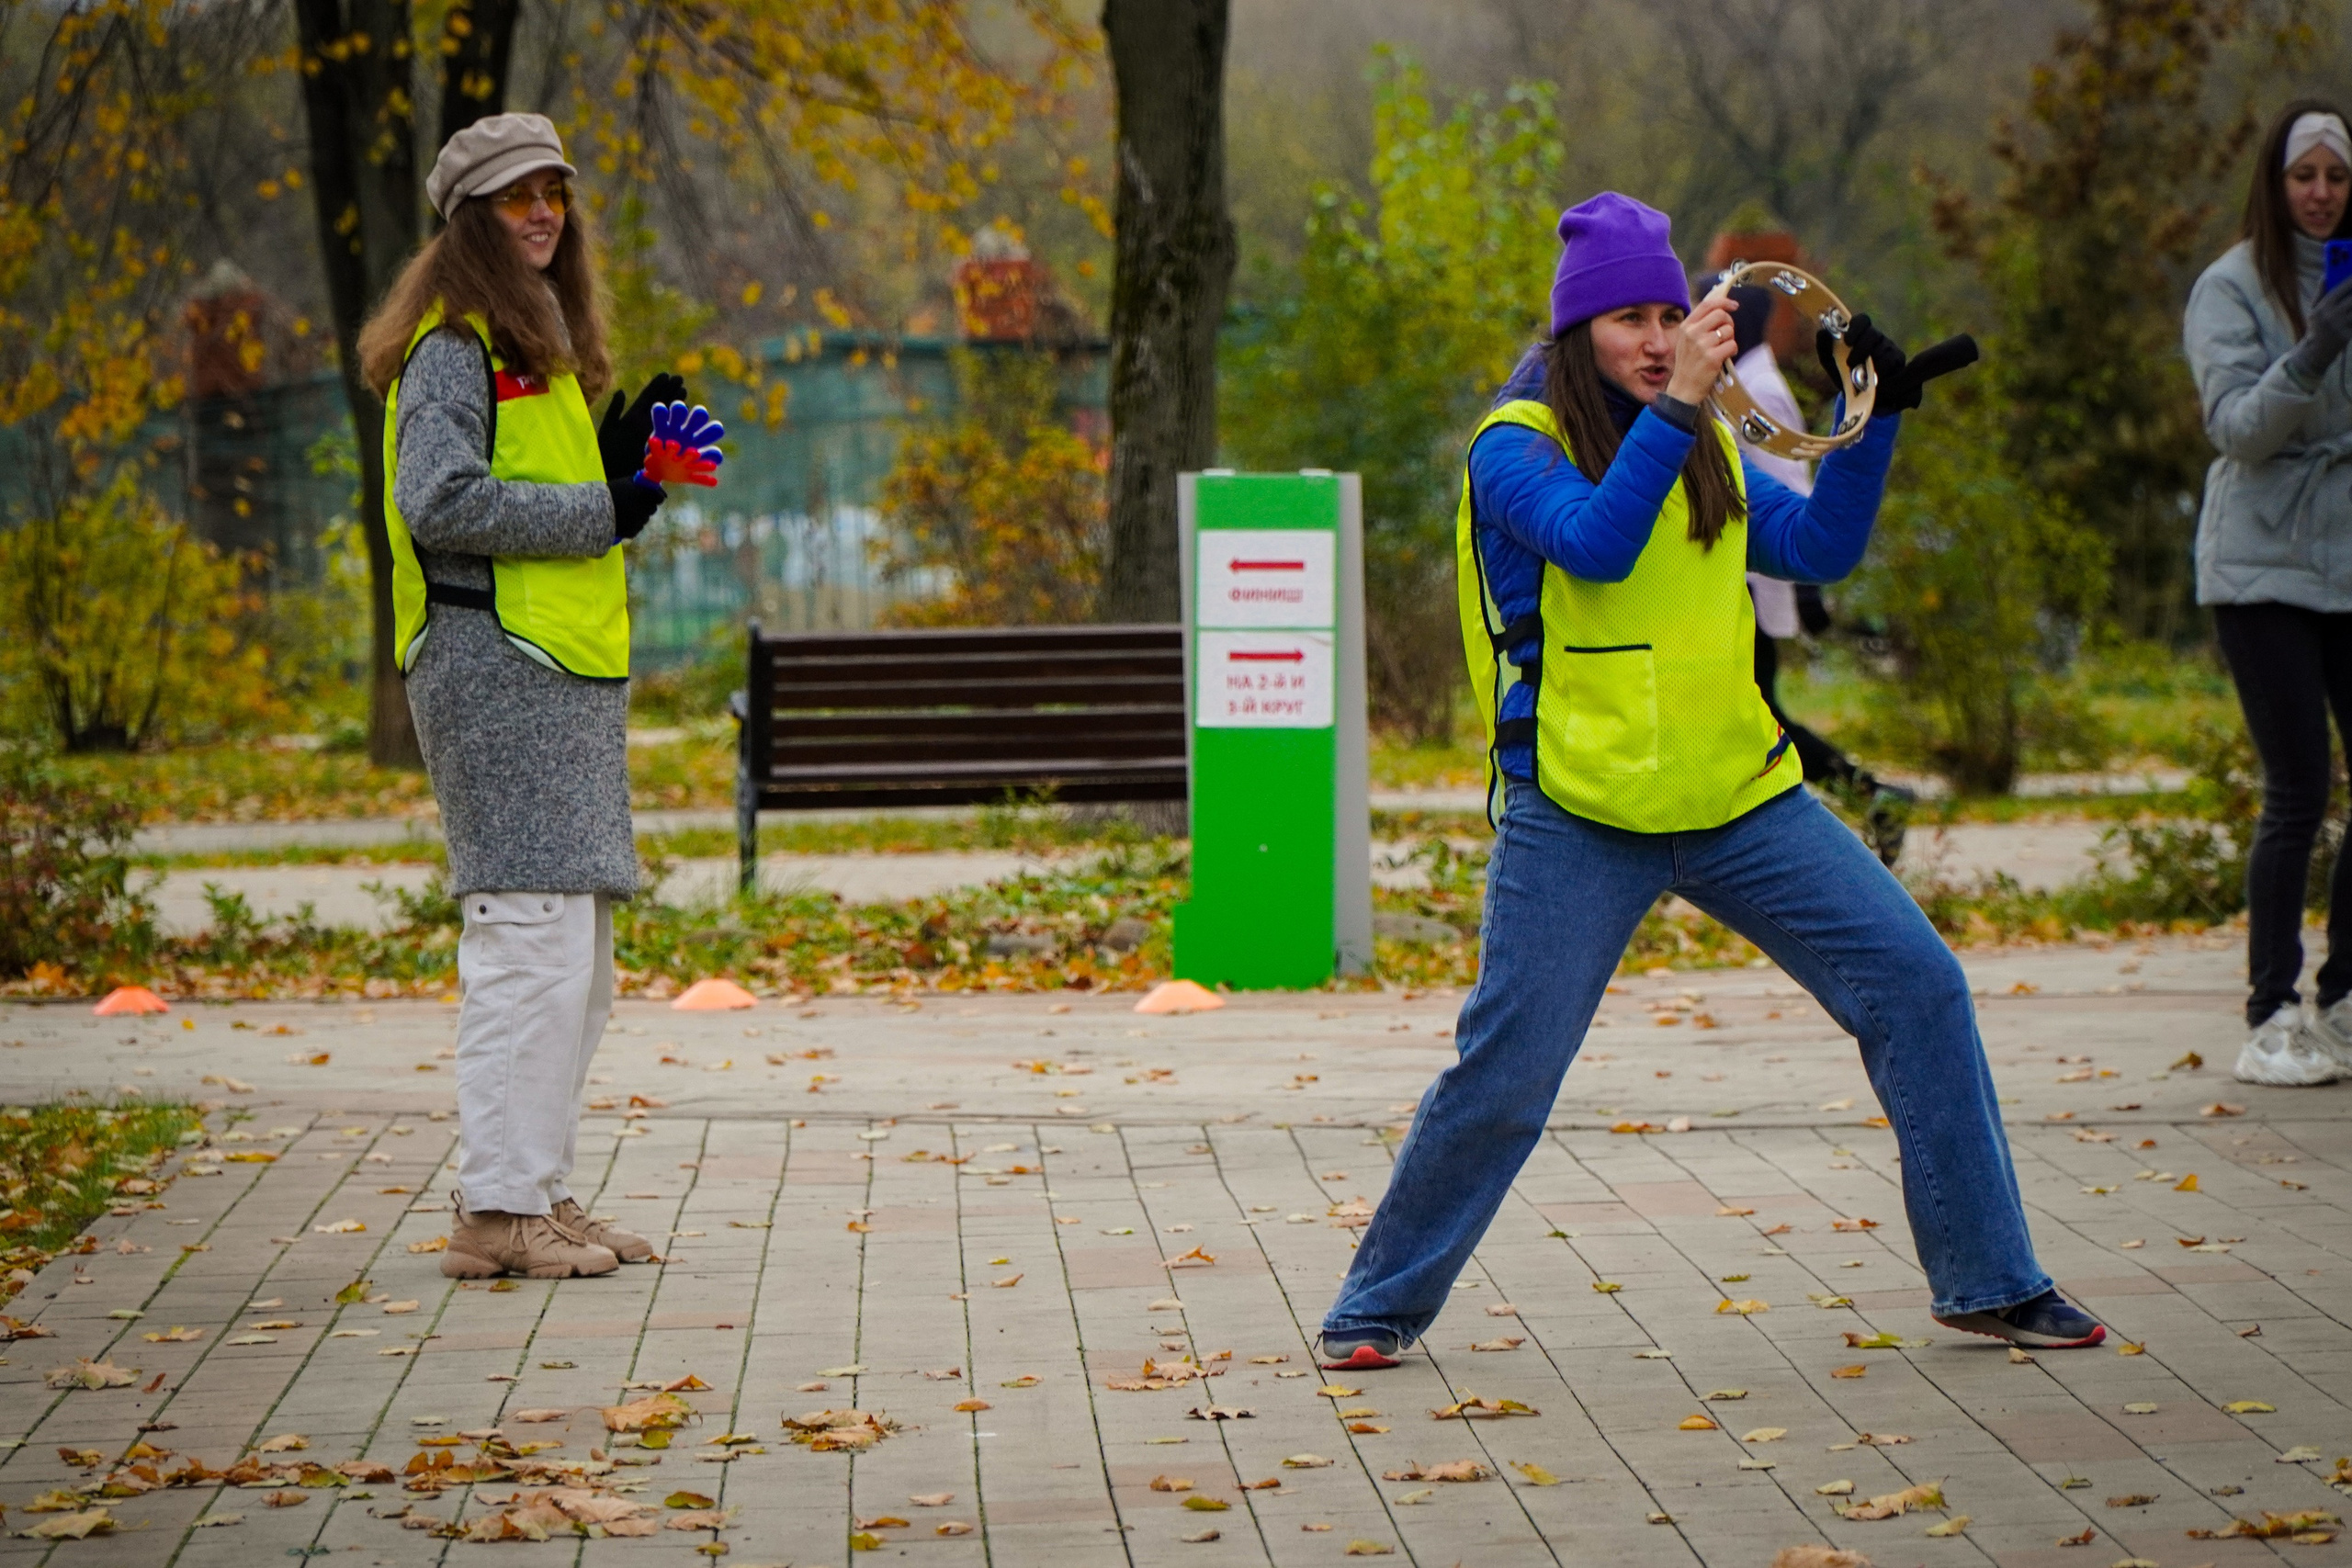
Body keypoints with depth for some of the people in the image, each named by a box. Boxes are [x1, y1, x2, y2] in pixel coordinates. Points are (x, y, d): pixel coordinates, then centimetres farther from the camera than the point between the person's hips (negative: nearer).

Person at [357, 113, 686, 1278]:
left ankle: (540, 1193, 17)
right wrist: (599, 513, -14)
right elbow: (439, 501, -19)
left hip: (566, 672, 10)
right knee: (531, 936, -14)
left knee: (577, 957, 11)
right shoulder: (453, 344, -8)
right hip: (493, 664, -10)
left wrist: (618, 461, 9)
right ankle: (496, 1210, -12)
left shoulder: (537, 340, 22)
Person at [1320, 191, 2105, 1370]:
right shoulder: (1516, 447, -4)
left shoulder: (1709, 453, 14)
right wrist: (1675, 406, -27)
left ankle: (1987, 1281, 7)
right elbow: (1595, 541, -22)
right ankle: (1379, 1305, 13)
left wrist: (1874, 416, -2)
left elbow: (1818, 548, 7)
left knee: (1917, 984, -2)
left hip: (1738, 795, 6)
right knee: (1504, 1072, -7)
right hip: (1578, 817, -5)